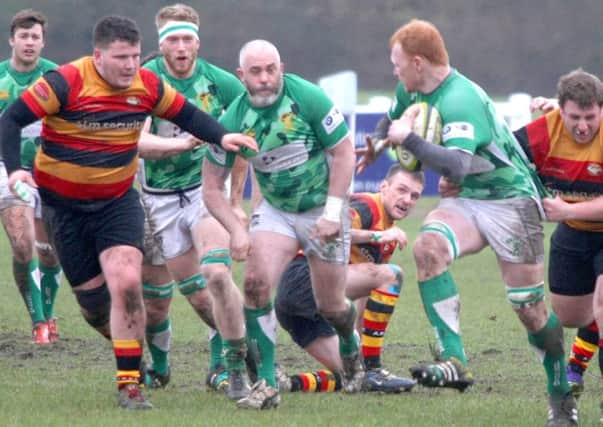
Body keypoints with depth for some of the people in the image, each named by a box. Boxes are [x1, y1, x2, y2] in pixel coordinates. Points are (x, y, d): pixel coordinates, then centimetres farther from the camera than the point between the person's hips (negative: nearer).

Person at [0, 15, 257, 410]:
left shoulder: (148, 86, -6)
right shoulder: (66, 83, -19)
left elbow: (186, 114, 10)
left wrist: (221, 137, -6)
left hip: (118, 201, 2)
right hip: (64, 205, -2)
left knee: (126, 284, -18)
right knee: (92, 296, 2)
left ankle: (130, 383, -11)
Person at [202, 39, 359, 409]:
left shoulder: (309, 98, -21)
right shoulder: (233, 120, -14)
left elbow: (344, 153, -12)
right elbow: (212, 187, -6)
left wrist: (332, 212, -17)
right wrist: (238, 231, -18)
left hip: (323, 209, -2)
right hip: (275, 210, 2)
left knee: (330, 306, 6)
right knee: (256, 282, -22)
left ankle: (352, 351, 43)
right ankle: (267, 385, -17)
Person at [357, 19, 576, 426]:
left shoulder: (461, 100, -26)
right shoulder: (412, 92, 2)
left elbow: (457, 166, -39)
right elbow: (394, 121, 28)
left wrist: (409, 139, -34)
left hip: (511, 200, -7)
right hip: (466, 201, 7)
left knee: (530, 309, -3)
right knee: (428, 247, -25)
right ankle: (453, 359, -32)